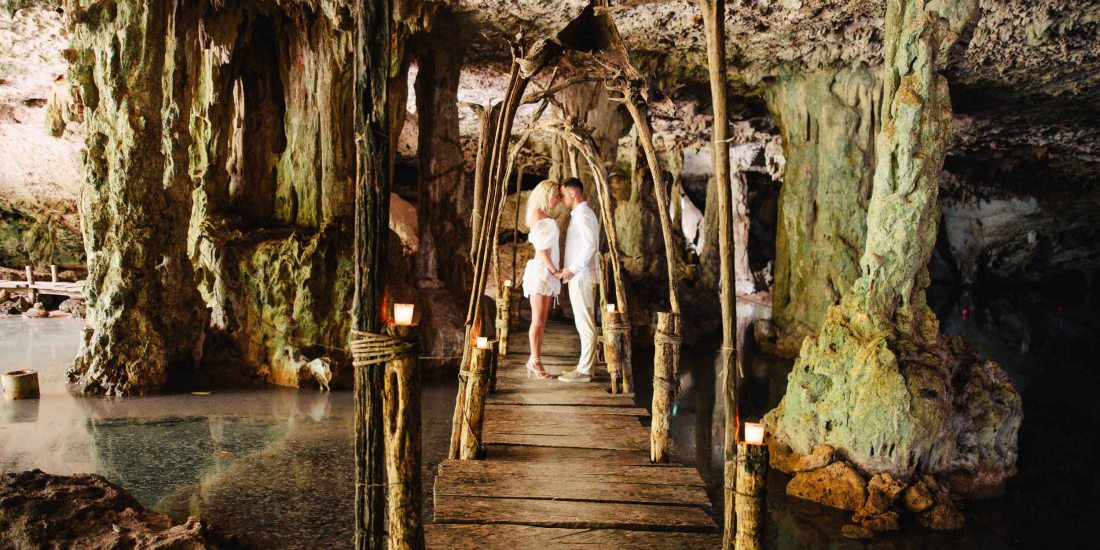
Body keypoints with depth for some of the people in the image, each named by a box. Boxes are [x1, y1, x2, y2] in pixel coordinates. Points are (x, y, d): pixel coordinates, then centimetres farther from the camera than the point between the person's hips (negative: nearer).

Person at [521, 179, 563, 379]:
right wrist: (554, 270, -12)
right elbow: (541, 247, -12)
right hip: (540, 270, -8)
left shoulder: (548, 218, 19)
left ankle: (534, 361, 9)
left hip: (550, 273, 8)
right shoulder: (537, 214, -7)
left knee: (542, 320, 7)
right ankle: (535, 361, -3)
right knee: (538, 320, -6)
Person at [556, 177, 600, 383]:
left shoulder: (582, 215, -14)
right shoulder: (580, 214, 17)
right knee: (584, 323, 12)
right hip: (579, 276, 10)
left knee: (585, 324, -6)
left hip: (581, 276, -10)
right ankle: (585, 366, 18)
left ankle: (584, 371, -3)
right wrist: (571, 269, 14)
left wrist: (572, 268, -21)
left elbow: (591, 246, -24)